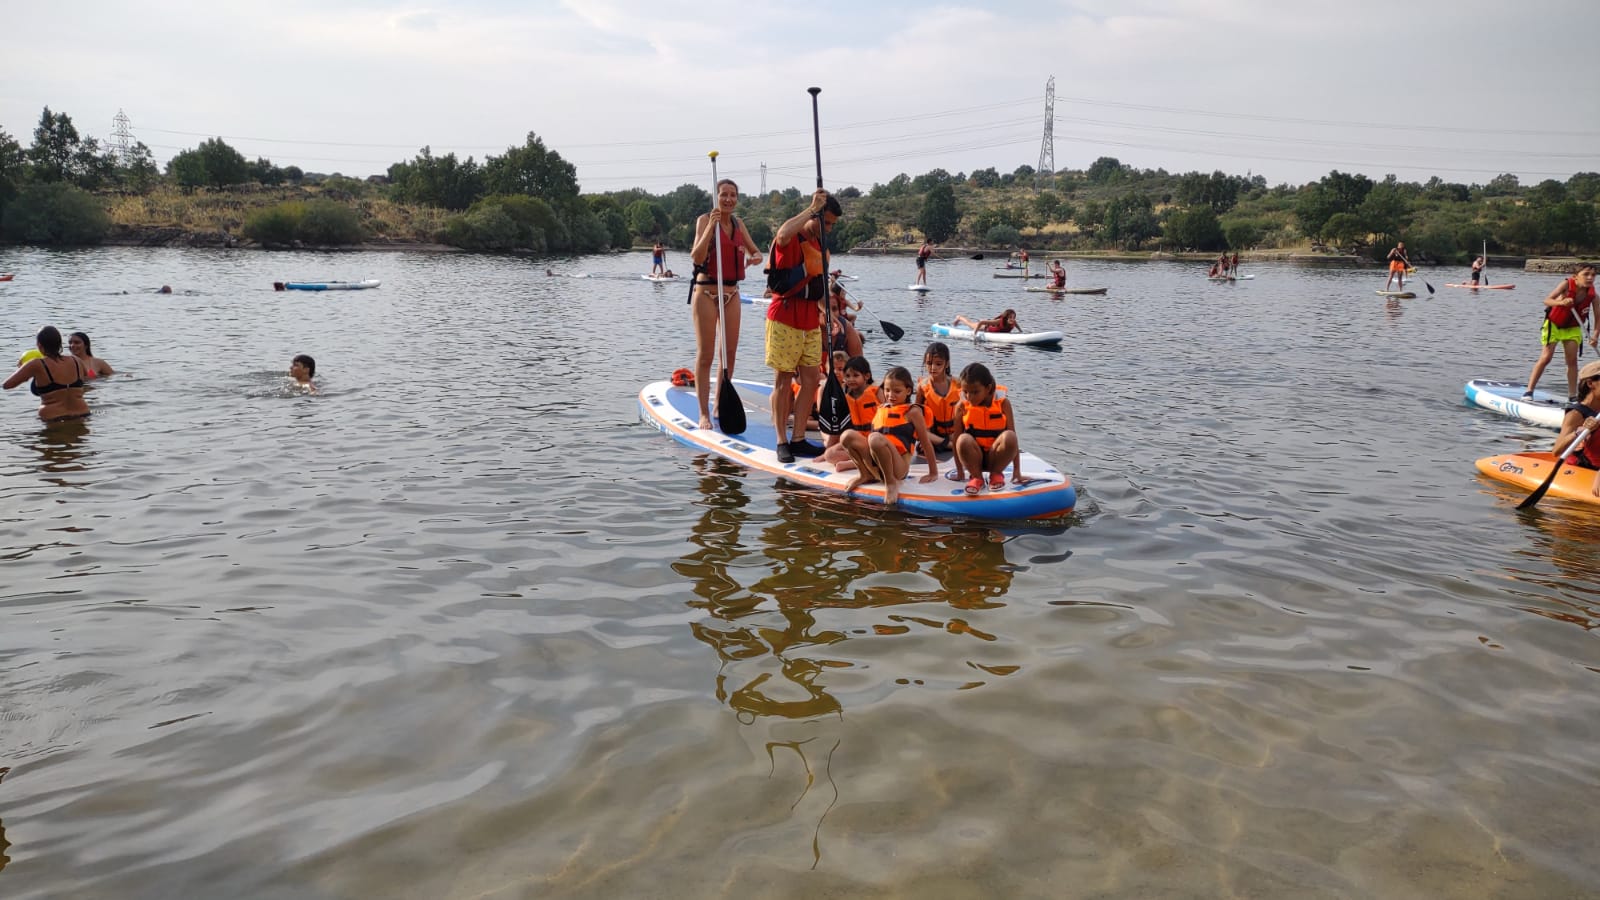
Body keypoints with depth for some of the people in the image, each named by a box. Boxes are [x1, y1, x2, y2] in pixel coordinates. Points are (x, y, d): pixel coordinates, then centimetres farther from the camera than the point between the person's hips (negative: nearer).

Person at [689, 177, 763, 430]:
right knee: (705, 355, -3)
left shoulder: (738, 223, 9)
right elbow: (697, 258, -20)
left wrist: (755, 257, -7)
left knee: (730, 353, 10)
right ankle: (704, 414, 1)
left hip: (732, 293, 6)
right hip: (706, 292, -6)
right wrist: (711, 226, -29)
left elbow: (756, 251, 17)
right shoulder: (705, 219, -9)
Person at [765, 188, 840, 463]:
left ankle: (798, 439, 12)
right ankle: (781, 442, 4)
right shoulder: (790, 240, -9)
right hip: (785, 316, -8)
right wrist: (812, 209, -26)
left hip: (810, 319, 8)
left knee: (811, 379, 5)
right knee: (783, 379, -2)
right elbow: (783, 234, -36)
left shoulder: (820, 244, 17)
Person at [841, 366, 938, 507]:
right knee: (848, 436, -14)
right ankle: (866, 475, 3)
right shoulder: (881, 409, 18)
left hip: (899, 467, -5)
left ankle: (891, 482, -17)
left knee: (875, 438, -34)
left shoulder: (912, 411, 2)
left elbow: (926, 442, 3)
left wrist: (933, 473, 3)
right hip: (876, 466, 5)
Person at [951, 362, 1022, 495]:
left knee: (1009, 436, -32)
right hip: (974, 458, 0)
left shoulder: (1003, 403, -6)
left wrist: (1017, 470, -11)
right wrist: (959, 471, -6)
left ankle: (996, 474, -6)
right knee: (964, 440, -34)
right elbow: (956, 438, -4)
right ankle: (977, 477, -9)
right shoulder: (963, 406, -5)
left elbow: (1013, 439, -7)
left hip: (994, 458, 0)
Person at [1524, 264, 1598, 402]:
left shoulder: (1592, 294, -16)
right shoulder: (1568, 284, -24)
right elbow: (1547, 300, -32)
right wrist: (1562, 302, -52)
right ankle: (1529, 391, -3)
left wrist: (1596, 334, -24)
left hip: (1572, 327, 3)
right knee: (1546, 358, -8)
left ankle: (1572, 396, 3)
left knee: (1572, 360, -2)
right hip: (1553, 324, -3)